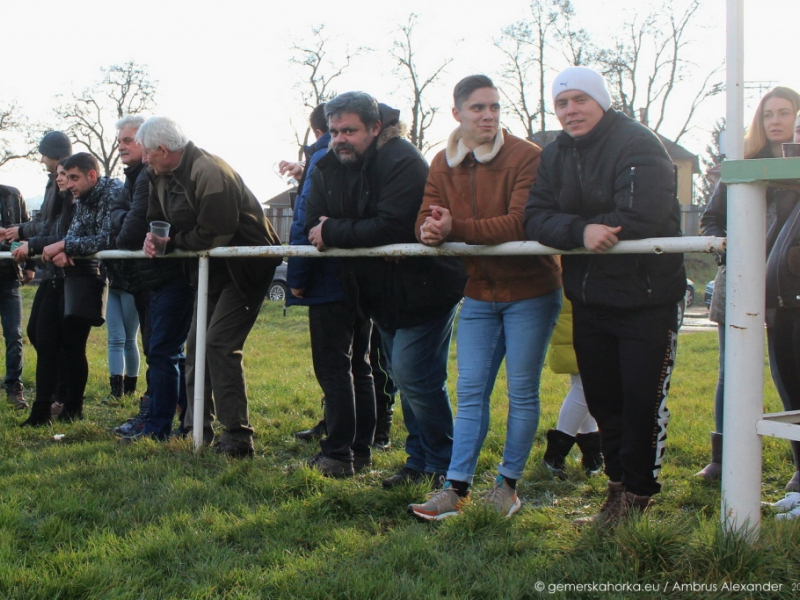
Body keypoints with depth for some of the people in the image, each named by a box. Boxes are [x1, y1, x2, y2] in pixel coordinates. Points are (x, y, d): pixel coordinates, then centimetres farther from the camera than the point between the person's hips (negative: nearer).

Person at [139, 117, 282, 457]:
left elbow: (214, 235, -28)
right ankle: (197, 428, 21)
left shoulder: (209, 173, -26)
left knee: (220, 343, -17)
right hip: (210, 270, 10)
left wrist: (173, 242, -14)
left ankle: (237, 436, -12)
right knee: (196, 343, 11)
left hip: (244, 267, -10)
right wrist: (154, 238, -12)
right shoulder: (160, 175, 4)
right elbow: (159, 219, 11)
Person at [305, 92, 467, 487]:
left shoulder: (403, 161, -21)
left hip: (422, 288, -8)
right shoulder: (329, 167, 3)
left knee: (414, 377, -10)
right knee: (405, 379, 15)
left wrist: (333, 233, -24)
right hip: (380, 294, 8)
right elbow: (315, 227, -2)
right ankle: (418, 462, 26)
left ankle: (442, 467, 5)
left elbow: (391, 228, -31)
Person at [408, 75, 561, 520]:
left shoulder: (527, 157, -14)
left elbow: (521, 224, -24)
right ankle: (457, 488, 7)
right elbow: (427, 221, 2)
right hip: (479, 294, 5)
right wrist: (430, 230, -23)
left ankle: (509, 484, 16)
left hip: (530, 291, -5)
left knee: (522, 392, 3)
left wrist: (456, 228, -29)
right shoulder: (443, 165, 5)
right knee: (470, 392, 4)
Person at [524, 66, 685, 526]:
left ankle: (637, 493, 12)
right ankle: (619, 488, 26)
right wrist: (581, 231, -23)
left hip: (647, 296, -6)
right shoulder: (556, 155, 9)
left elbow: (642, 218, -25)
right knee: (602, 399, 13)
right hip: (589, 298, 7)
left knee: (643, 401, -2)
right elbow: (537, 218, -4)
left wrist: (593, 232, -12)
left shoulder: (637, 145, -12)